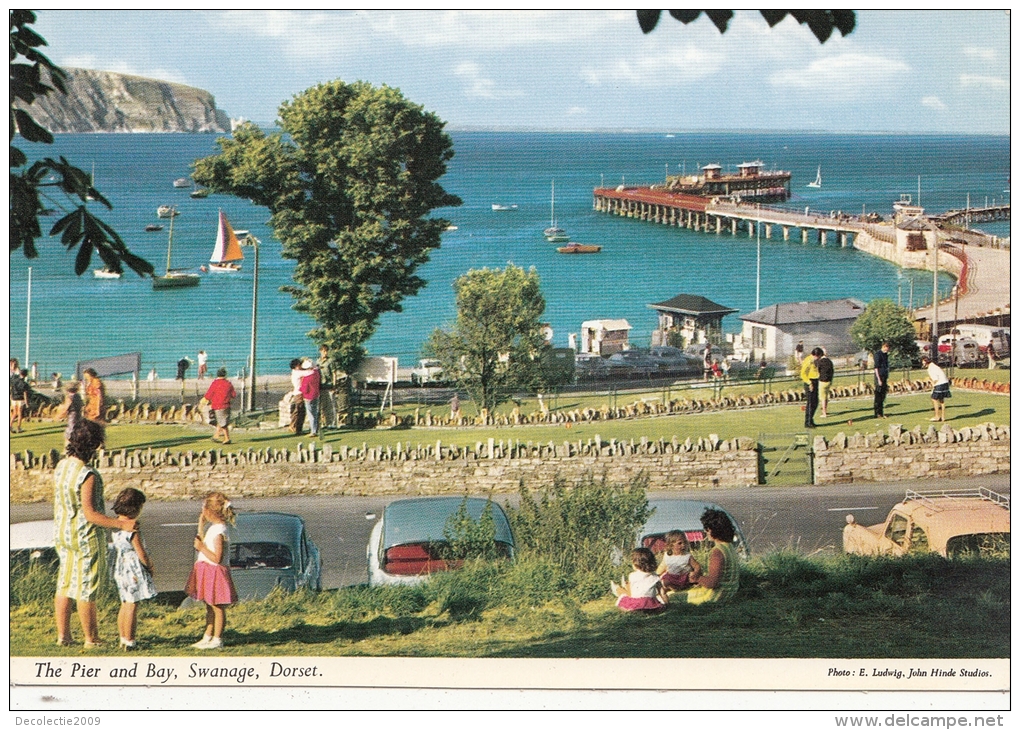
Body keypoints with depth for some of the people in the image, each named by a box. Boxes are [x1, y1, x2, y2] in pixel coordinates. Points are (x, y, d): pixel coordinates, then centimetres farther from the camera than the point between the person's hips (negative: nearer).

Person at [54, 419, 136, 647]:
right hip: (85, 537, -8)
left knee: (64, 585, 15)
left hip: (62, 533, 8)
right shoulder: (87, 475, -25)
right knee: (86, 589, 3)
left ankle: (62, 635, 22)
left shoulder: (61, 467, 0)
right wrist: (121, 524, -25)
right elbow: (90, 513, -25)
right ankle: (91, 639, 13)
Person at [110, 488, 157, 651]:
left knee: (125, 605, 17)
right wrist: (149, 566, 0)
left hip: (119, 568, 8)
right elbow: (141, 553, -17)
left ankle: (123, 638, 24)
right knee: (132, 607, -2)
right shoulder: (132, 529, -20)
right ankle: (129, 642, 1)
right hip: (134, 571, -8)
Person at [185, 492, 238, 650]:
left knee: (217, 607, 1)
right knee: (210, 607, 18)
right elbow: (203, 543, 12)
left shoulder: (219, 531, -23)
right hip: (208, 572, 10)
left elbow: (217, 558, -24)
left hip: (215, 572, -10)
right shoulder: (211, 526, 7)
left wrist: (201, 548, -18)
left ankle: (217, 639, 8)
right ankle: (207, 637, 26)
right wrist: (201, 526, 6)